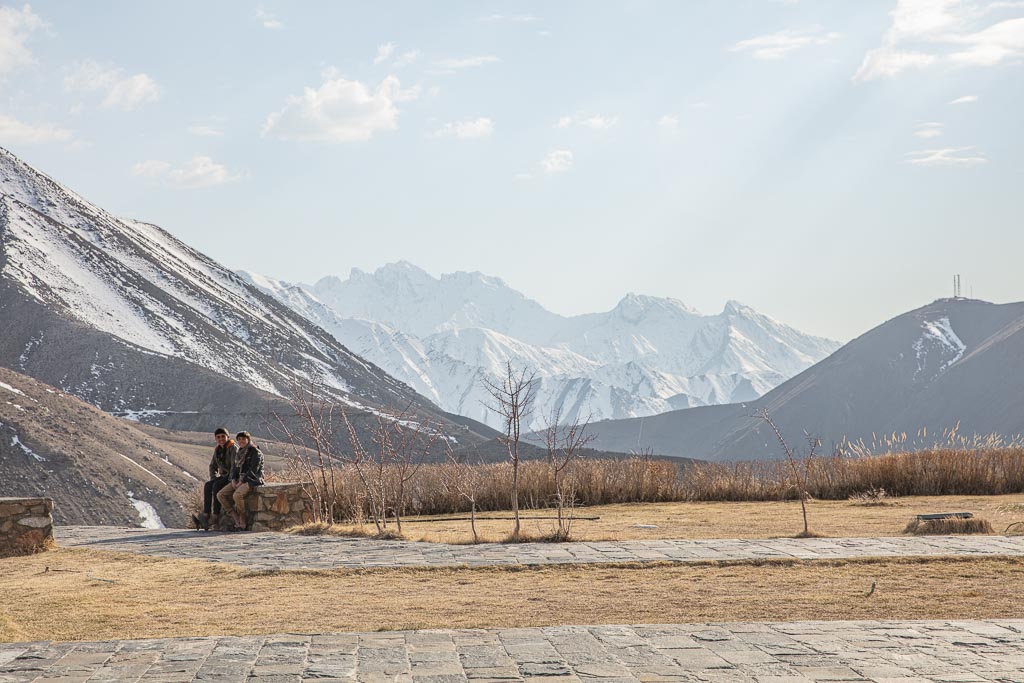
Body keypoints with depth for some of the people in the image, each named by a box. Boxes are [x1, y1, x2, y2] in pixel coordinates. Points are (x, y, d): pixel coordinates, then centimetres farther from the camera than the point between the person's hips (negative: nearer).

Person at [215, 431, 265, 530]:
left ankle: (243, 520, -18)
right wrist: (233, 480, -2)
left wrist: (241, 482, -18)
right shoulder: (239, 453, 18)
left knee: (237, 495, -35)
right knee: (220, 495, -11)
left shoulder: (256, 452, -7)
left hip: (252, 480, -8)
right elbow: (235, 468, 18)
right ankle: (237, 519, -14)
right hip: (239, 480, 8)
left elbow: (253, 470, -15)